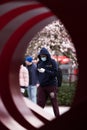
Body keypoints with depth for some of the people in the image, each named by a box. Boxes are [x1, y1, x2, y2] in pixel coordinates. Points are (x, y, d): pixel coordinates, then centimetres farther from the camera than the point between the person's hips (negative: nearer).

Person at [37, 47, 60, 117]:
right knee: (40, 102, 0)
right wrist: (38, 81, 7)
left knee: (54, 102, 5)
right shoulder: (39, 63, 8)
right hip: (41, 86, 4)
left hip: (51, 85, -4)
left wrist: (45, 71, -24)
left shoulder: (52, 62, -5)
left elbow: (55, 73, -14)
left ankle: (57, 116, 15)